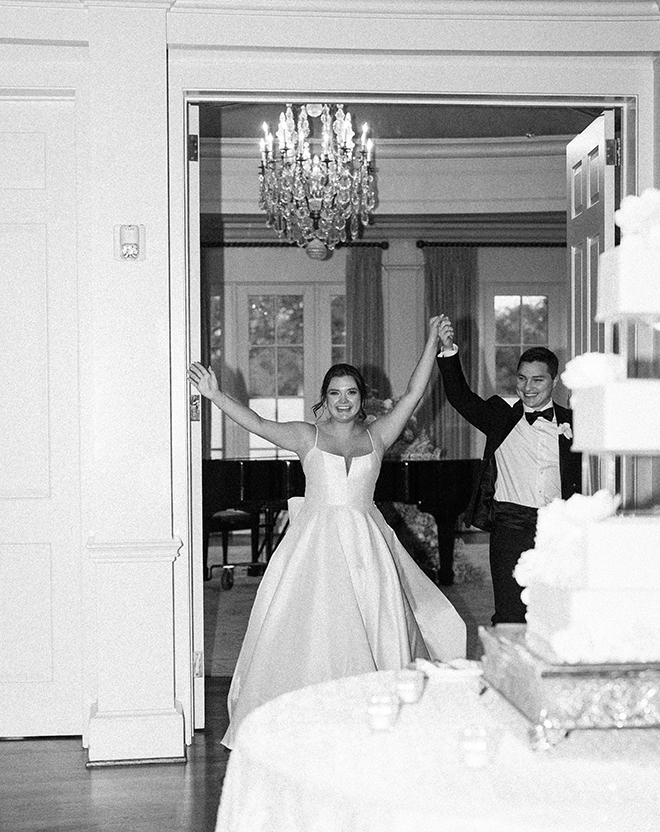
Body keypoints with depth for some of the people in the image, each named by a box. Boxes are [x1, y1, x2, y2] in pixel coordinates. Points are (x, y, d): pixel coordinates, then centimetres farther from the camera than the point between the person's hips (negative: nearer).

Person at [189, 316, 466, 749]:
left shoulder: (377, 435, 9)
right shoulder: (307, 436, 4)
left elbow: (414, 394, 5)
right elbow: (257, 423, -7)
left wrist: (433, 341, 1)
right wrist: (216, 395, -18)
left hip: (366, 544, 1)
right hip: (315, 541, -1)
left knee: (373, 627, -2)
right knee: (309, 628, -2)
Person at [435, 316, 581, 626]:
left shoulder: (570, 424, 10)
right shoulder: (501, 416, 8)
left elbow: (582, 481, 13)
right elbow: (460, 397, -5)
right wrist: (448, 352, -18)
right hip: (511, 523, -1)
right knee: (510, 618, -4)